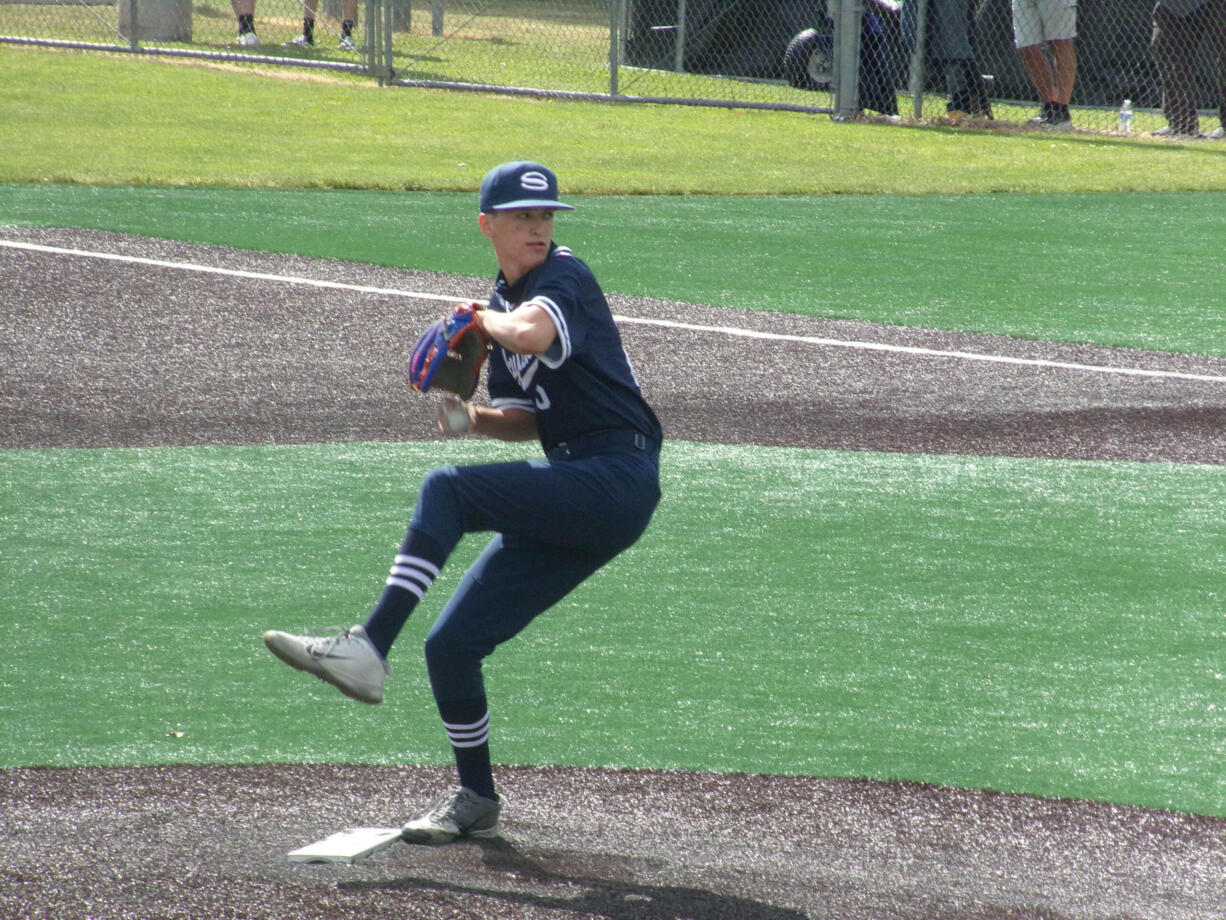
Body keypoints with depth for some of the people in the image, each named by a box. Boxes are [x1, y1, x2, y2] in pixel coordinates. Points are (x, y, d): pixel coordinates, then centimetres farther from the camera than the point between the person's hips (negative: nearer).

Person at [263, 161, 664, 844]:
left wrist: (480, 319, -10)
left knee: (446, 488, -26)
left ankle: (368, 650, -32)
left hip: (618, 478, -9)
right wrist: (474, 419, 2)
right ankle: (476, 800, 18)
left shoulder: (565, 276, -7)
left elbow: (532, 334, -31)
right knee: (451, 646, 4)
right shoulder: (502, 304, 18)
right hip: (572, 497, 9)